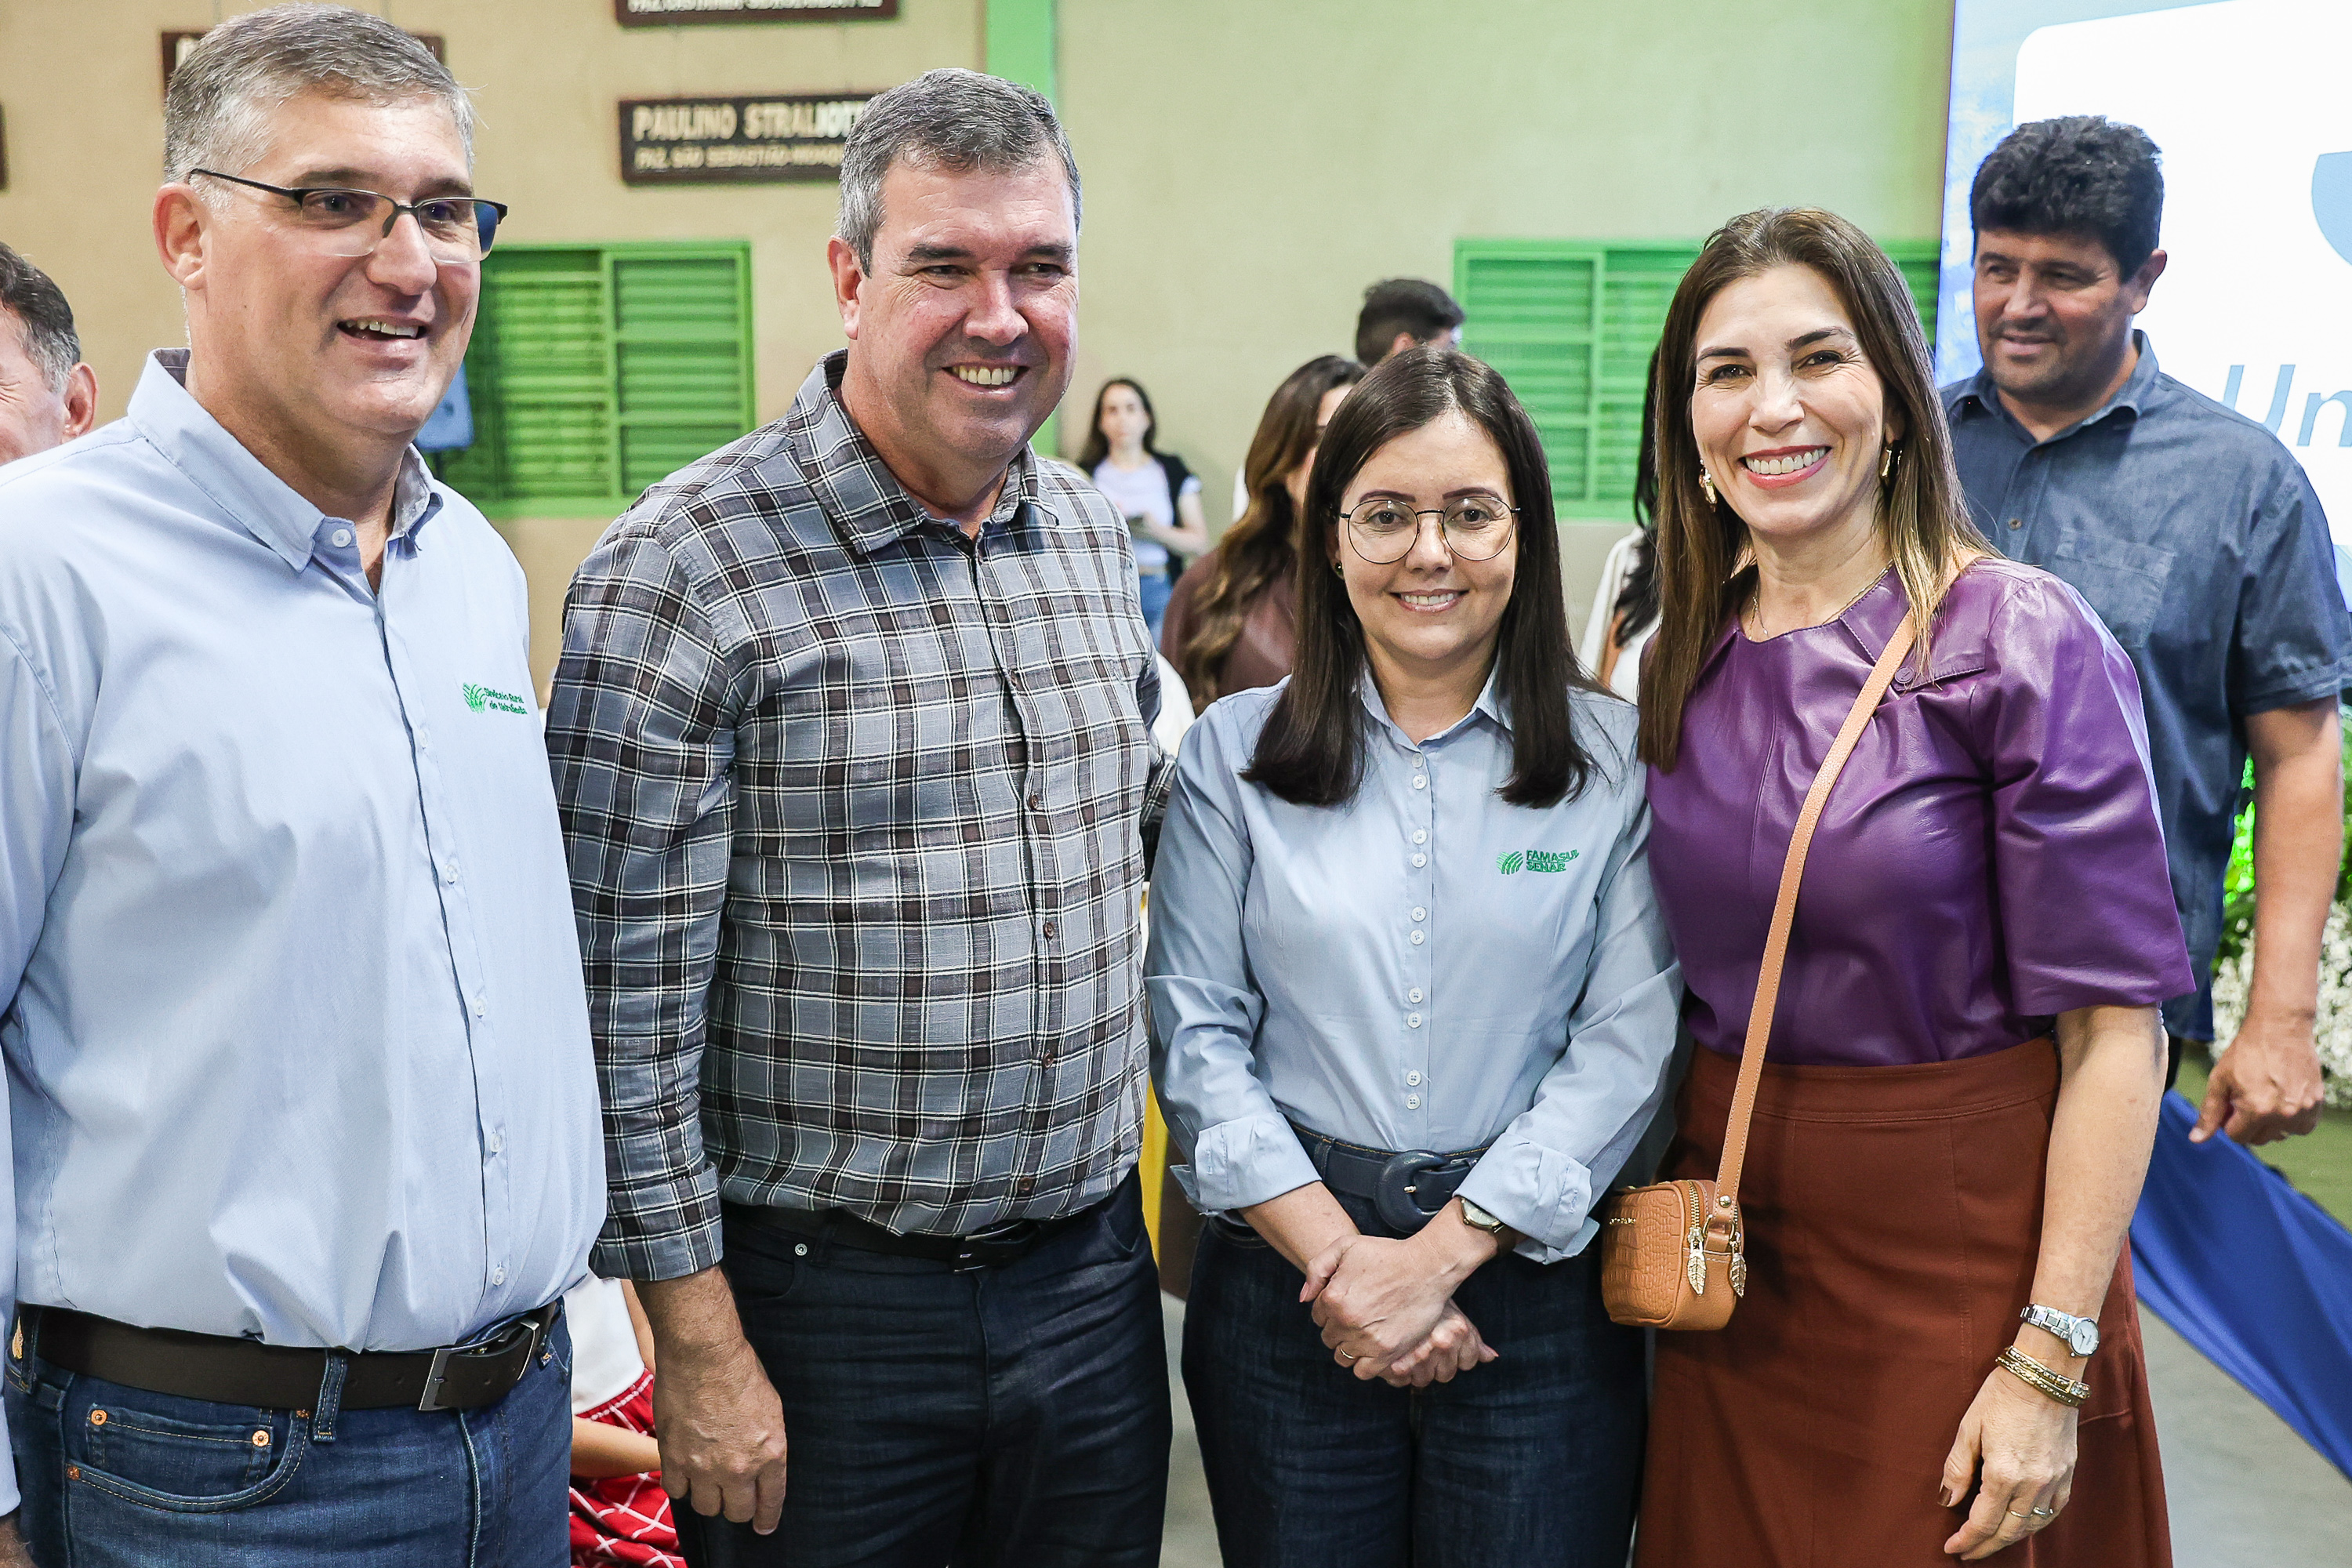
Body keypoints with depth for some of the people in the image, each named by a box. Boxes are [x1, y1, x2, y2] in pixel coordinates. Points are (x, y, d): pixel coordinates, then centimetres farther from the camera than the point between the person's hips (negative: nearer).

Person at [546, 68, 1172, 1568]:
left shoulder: (1097, 536, 5)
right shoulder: (685, 570, -15)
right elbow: (629, 1003, -14)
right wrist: (699, 1345, -13)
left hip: (1094, 1270, 6)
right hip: (823, 1301, -5)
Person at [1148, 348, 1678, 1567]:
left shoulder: (1614, 759, -1)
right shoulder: (1235, 752, 1)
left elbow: (1628, 1042, -7)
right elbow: (1193, 1031, -3)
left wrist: (1441, 1255, -13)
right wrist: (1334, 1255, -12)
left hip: (1534, 1276, 0)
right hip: (1286, 1273, 1)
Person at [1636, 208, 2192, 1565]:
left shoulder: (2022, 640, -12)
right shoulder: (1684, 660, 4)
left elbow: (2113, 1025, -14)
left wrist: (2050, 1362, -18)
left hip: (1958, 1249, -4)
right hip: (1733, 1229, 5)